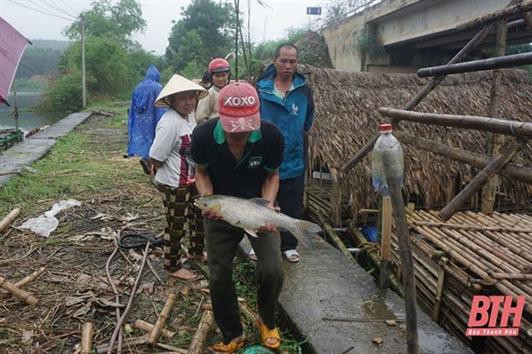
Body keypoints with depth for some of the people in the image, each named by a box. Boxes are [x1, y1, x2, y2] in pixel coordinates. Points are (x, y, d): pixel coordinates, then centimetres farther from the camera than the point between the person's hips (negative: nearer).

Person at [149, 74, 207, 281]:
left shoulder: (190, 116, 3)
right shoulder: (169, 123, -25)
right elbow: (155, 158, -23)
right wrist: (169, 172, -7)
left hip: (192, 179, 9)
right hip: (175, 184, -9)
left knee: (200, 214, 24)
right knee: (176, 225, 7)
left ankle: (197, 250, 48)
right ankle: (173, 266, 27)